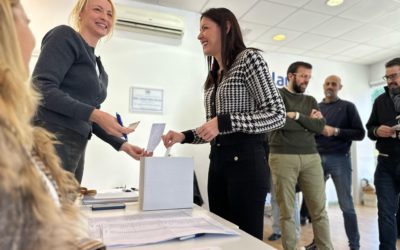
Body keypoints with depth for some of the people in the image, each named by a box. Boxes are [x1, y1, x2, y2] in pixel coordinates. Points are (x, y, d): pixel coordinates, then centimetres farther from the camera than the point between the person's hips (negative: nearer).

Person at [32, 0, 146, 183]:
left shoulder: (98, 67, 19)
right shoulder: (65, 35, 0)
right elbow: (41, 88, -13)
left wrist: (122, 144, 10)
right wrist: (95, 114, -21)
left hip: (77, 148, 8)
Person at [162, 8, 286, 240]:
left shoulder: (249, 58, -5)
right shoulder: (213, 77, 16)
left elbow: (277, 114, -13)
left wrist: (224, 122, -21)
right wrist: (184, 136, 5)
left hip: (245, 160, -7)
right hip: (217, 162, 8)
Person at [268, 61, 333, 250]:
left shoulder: (311, 101, 17)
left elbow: (320, 127, 3)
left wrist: (296, 115, -8)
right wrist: (308, 122, -2)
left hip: (311, 158, 5)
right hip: (283, 158, -4)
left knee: (319, 210, 7)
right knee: (287, 212, 4)